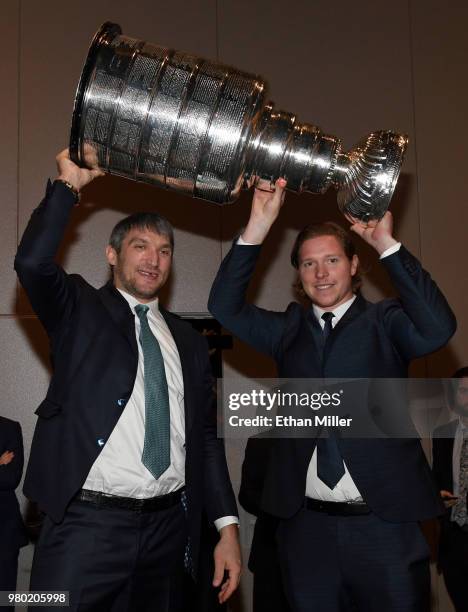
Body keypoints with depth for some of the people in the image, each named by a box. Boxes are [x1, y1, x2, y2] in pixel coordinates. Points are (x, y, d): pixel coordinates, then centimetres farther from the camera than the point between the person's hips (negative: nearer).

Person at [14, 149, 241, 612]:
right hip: (86, 522, -4)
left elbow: (206, 437, 13)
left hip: (170, 525, 4)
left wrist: (227, 525, 7)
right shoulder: (79, 310, 4)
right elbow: (32, 262, -18)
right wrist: (68, 184, -10)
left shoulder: (189, 341, 13)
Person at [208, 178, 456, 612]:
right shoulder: (288, 330, 10)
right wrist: (257, 228, -10)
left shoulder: (384, 323, 1)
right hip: (306, 524, 3)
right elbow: (225, 307, 0)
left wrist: (387, 245, -20)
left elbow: (438, 328, -18)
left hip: (384, 524, -2)